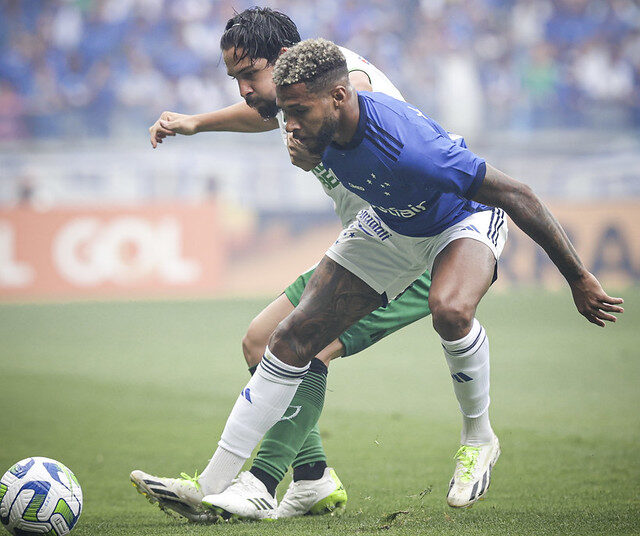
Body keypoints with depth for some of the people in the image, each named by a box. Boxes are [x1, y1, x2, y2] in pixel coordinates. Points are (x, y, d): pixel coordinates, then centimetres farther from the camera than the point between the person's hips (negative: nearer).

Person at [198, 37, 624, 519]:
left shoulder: (406, 146, -41)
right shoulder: (326, 133, -21)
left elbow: (518, 195, -33)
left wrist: (578, 278, -28)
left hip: (465, 219, -6)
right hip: (390, 226, 7)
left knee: (449, 309, -40)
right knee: (294, 338, -5)